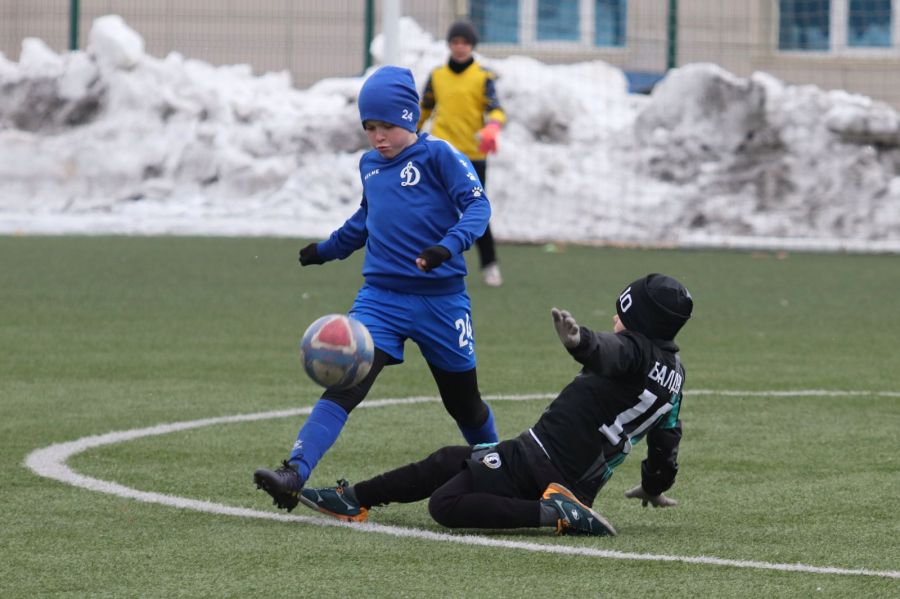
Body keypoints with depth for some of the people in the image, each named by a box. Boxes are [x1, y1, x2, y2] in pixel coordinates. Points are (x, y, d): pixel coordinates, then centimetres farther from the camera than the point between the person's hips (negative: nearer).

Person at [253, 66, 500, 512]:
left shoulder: (437, 156, -6)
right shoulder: (369, 165, 12)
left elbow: (476, 205, -16)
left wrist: (448, 246, -33)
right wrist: (327, 249, 39)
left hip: (441, 299, -3)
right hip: (380, 296, 3)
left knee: (463, 402, 11)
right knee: (345, 385, -17)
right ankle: (294, 476, -30)